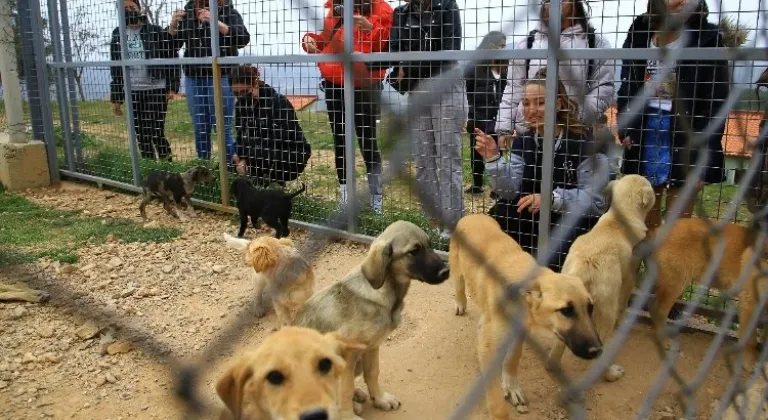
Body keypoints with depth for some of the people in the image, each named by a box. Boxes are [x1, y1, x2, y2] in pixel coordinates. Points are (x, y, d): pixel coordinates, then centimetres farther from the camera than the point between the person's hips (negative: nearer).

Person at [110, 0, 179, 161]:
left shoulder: (156, 31, -1)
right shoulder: (117, 34, 11)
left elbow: (172, 59, -2)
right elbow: (115, 67, 13)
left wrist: (173, 86, -13)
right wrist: (115, 98, 10)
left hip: (156, 90, -4)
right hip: (132, 92, 4)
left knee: (156, 134, -6)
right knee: (141, 136, 8)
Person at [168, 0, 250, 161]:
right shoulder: (187, 13, 8)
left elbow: (244, 39, -17)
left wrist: (216, 22, -27)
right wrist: (173, 25, -12)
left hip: (220, 77, -4)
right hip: (193, 78, 4)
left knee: (223, 129, -5)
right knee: (200, 130, 9)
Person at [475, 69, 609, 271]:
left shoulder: (584, 142, -19)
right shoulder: (522, 142, -1)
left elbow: (593, 198, -22)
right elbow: (510, 192, -9)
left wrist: (551, 198, -35)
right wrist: (493, 158, -23)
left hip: (580, 218, -5)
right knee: (500, 215, -18)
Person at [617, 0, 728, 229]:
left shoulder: (708, 38, -3)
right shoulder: (640, 31, 7)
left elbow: (717, 101, -5)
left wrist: (703, 154, -13)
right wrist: (625, 129, 0)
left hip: (685, 137, -3)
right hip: (644, 131, 3)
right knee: (645, 223, 11)